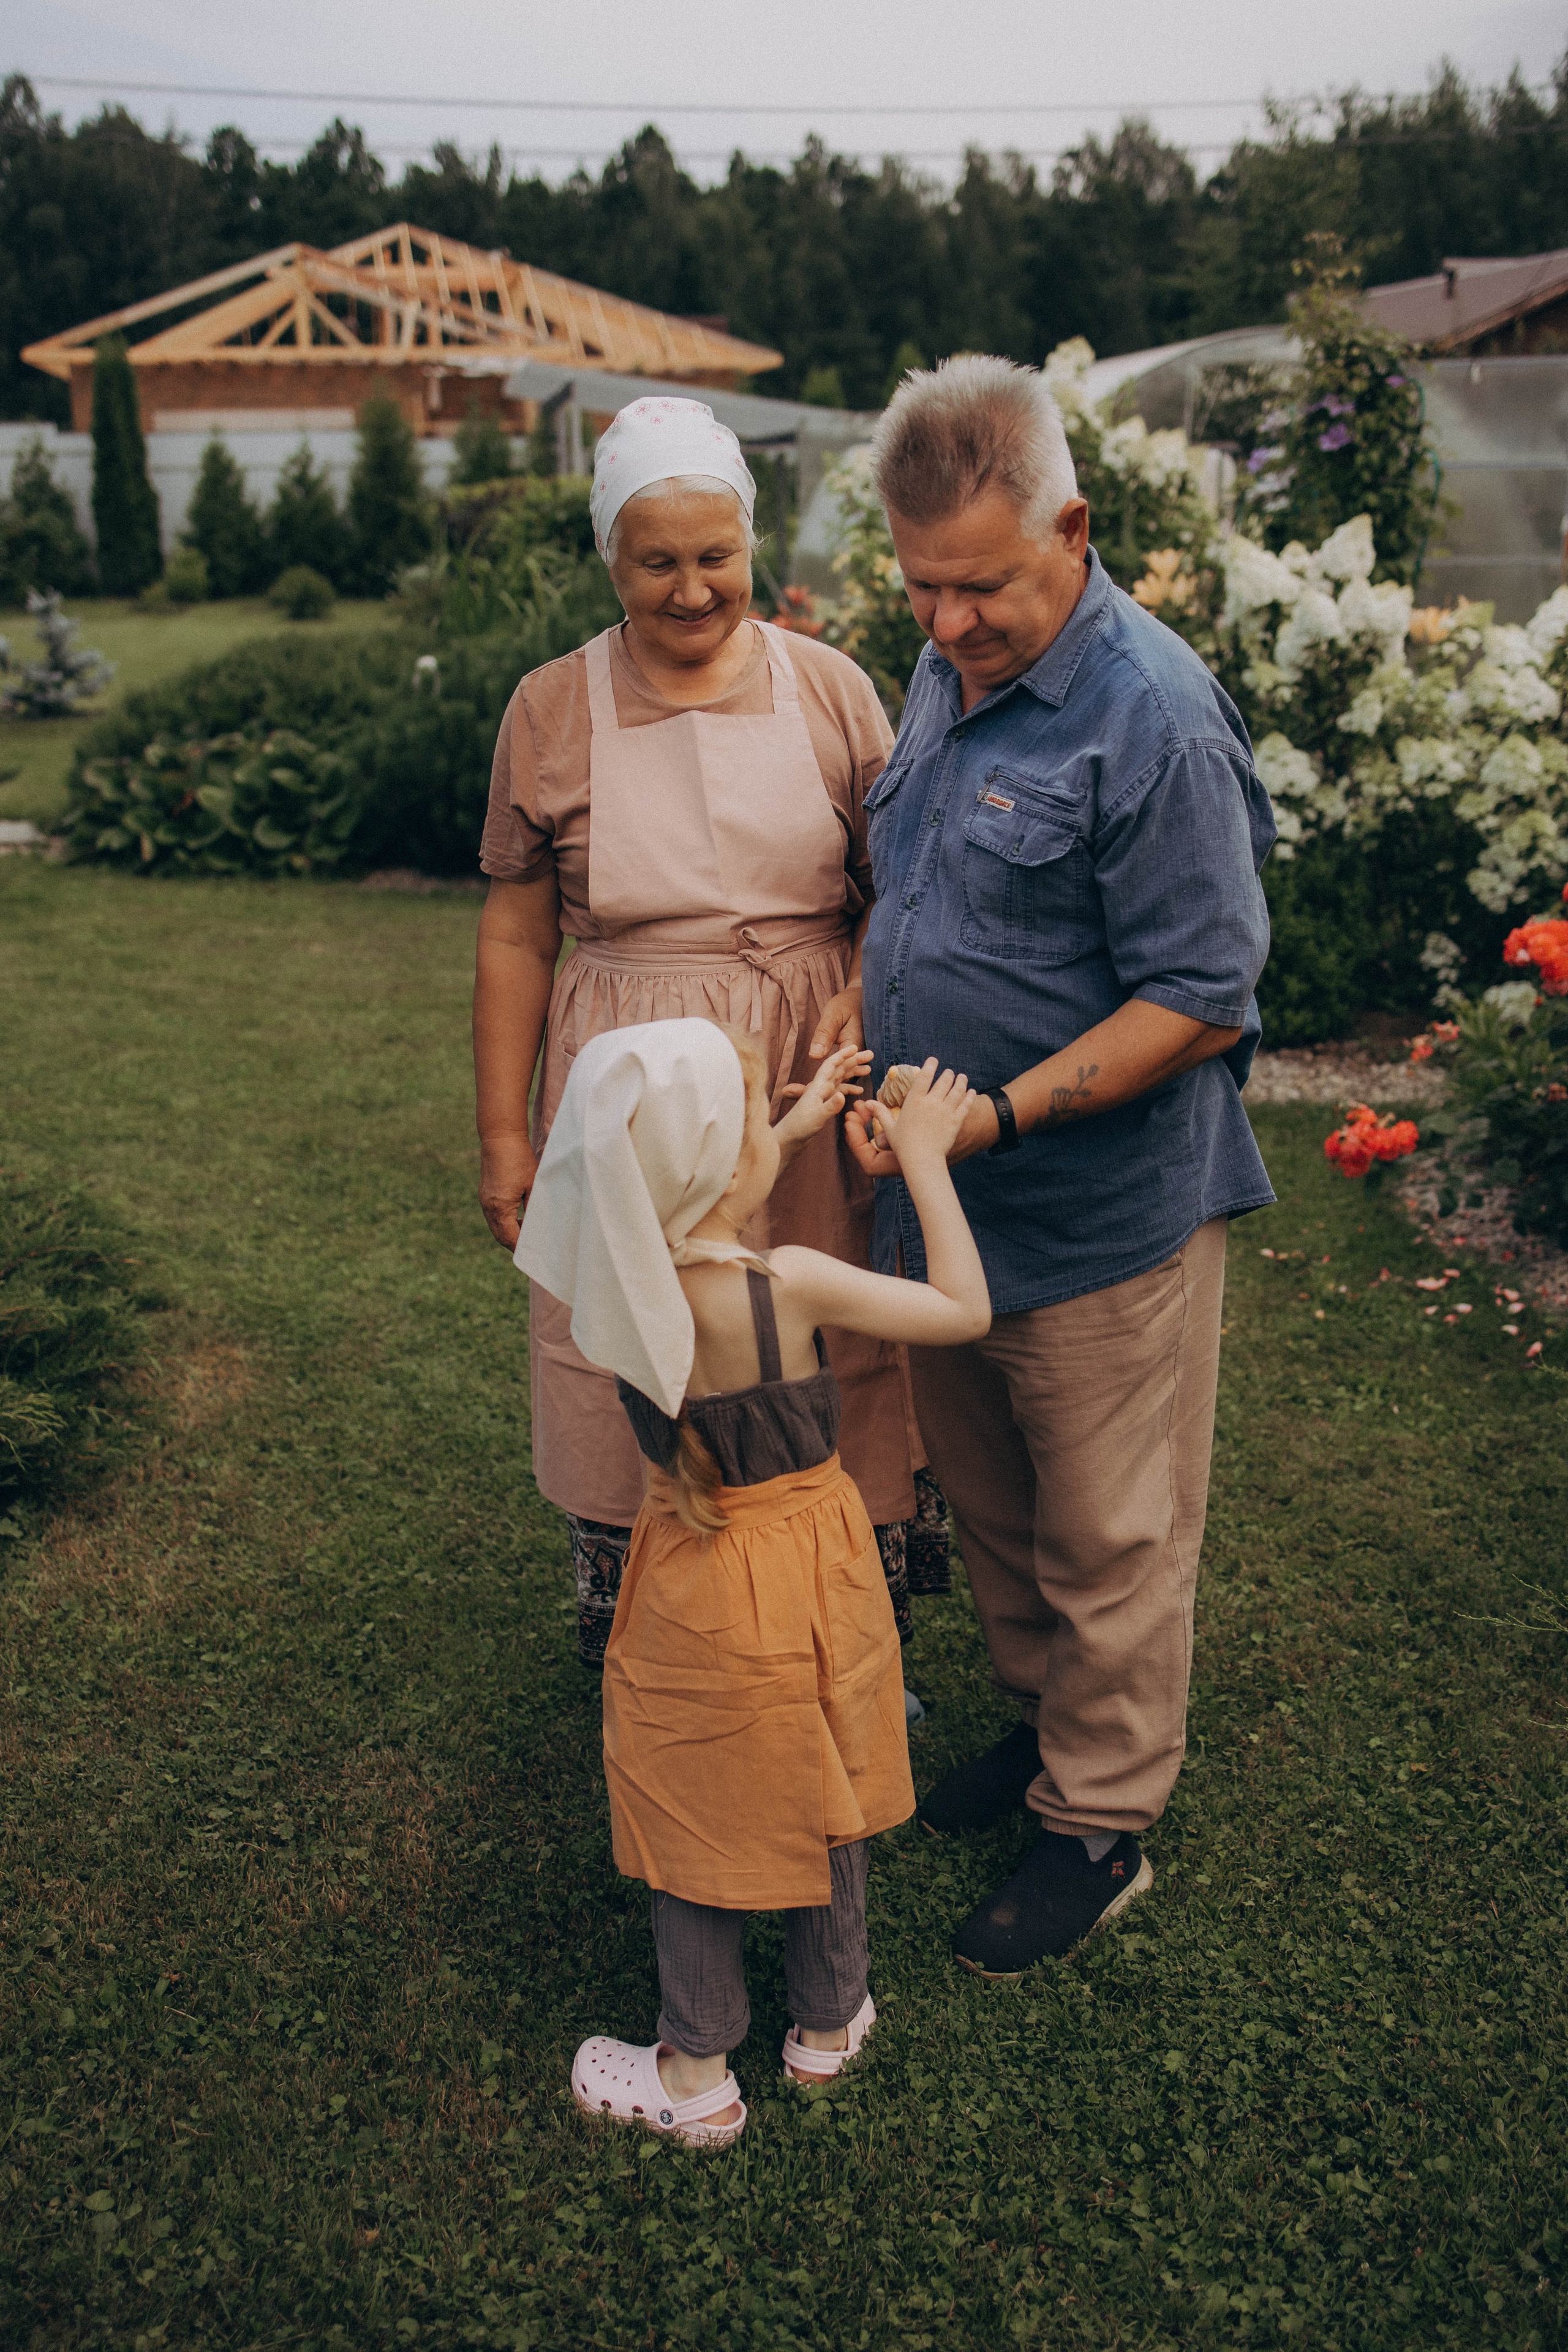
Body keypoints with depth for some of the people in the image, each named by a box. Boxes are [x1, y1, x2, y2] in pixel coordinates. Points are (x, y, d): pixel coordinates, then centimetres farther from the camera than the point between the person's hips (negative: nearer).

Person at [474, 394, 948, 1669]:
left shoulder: (832, 690, 2)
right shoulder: (551, 711, 0)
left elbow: (899, 885, 6)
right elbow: (516, 937, 4)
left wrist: (862, 1001, -15)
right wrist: (504, 1133, 3)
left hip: (808, 1083, 1)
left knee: (836, 1367, 8)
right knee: (631, 1374, 6)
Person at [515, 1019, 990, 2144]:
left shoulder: (626, 1277, -13)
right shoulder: (793, 1285, -27)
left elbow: (704, 1221, 12)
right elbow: (965, 1310, -14)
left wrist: (793, 1136, 11)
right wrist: (924, 1160, -7)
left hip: (690, 1585, 3)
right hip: (809, 1581, -2)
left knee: (700, 1822, 18)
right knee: (820, 1805, 21)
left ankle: (697, 2075, 33)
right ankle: (829, 2022, 42)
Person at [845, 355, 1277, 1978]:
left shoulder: (1152, 719, -21)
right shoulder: (947, 672, 6)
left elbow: (1198, 1005, -20)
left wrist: (1001, 1115, -25)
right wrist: (875, 1073, 2)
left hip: (1101, 1218, -8)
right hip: (942, 1199, 8)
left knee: (1109, 1539, 10)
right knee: (988, 1504, 22)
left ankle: (1101, 1824, 30)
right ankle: (1039, 1724, 45)